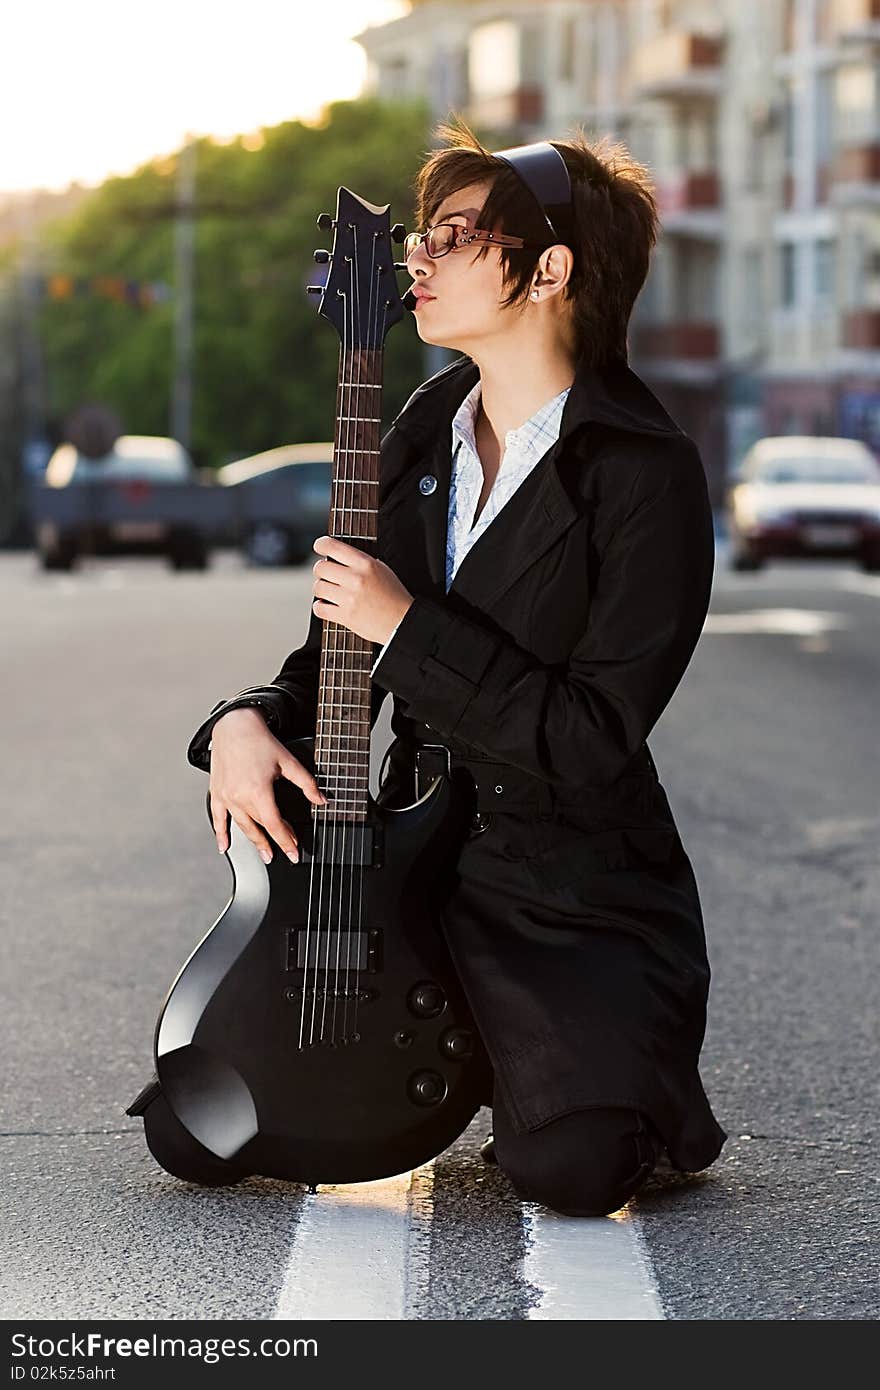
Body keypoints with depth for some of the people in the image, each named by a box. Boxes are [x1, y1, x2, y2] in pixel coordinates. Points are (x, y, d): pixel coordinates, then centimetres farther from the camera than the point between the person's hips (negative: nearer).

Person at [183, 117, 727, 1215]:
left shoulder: (647, 476, -15)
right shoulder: (424, 434, 8)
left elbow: (597, 740, -21)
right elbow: (341, 648, 14)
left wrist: (407, 625, -21)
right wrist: (249, 719, -9)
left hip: (577, 894, -6)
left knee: (573, 1168, -28)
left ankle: (628, 1073, 9)